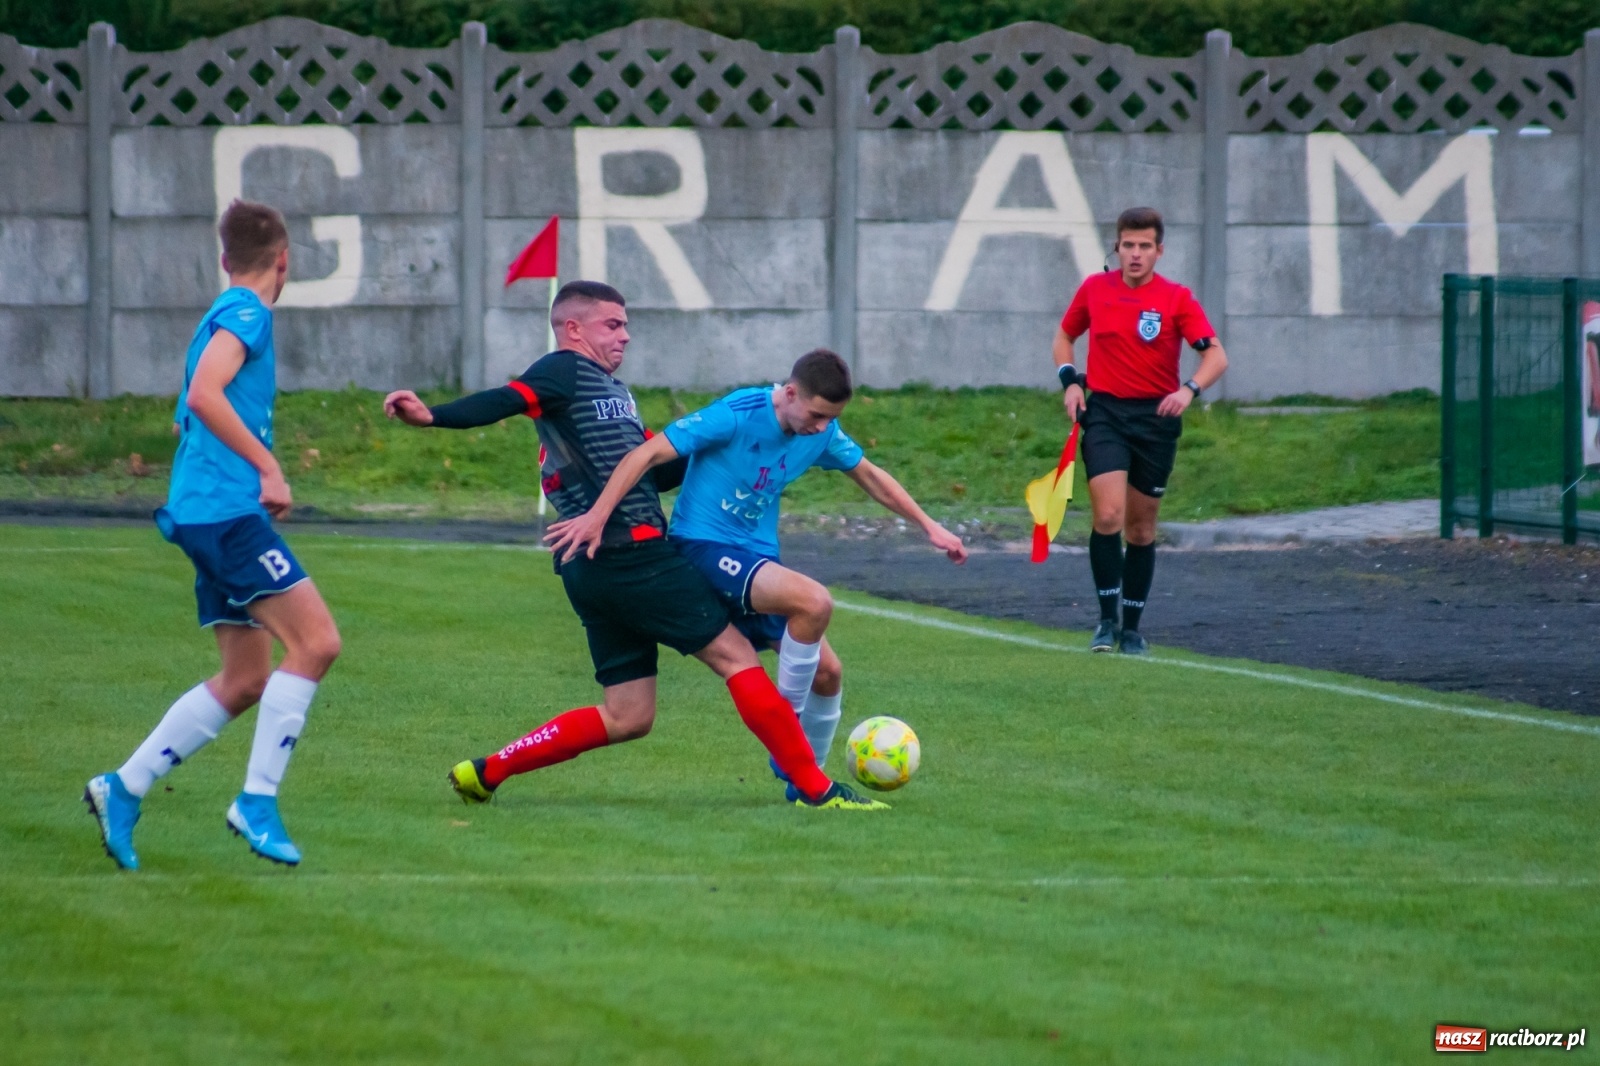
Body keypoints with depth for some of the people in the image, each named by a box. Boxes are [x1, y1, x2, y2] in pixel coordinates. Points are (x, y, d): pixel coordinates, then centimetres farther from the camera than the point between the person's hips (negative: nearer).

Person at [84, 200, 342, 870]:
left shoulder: (229, 314, 22)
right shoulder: (246, 312, -6)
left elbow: (193, 413, 31)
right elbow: (204, 395, -21)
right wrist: (268, 465, -20)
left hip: (201, 513, 10)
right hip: (226, 508, -10)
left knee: (247, 678, 9)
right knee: (315, 642, -15)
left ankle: (123, 788, 10)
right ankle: (257, 802, -16)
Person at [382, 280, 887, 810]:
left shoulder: (612, 390, 24)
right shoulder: (566, 371, -5)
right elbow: (503, 402, -21)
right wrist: (433, 416, -38)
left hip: (596, 568, 10)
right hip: (631, 558, -10)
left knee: (627, 716, 9)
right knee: (734, 653, -4)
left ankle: (484, 772, 9)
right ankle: (814, 788, -1)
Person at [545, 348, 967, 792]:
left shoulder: (821, 432, 2)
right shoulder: (737, 415, -19)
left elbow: (870, 476, 20)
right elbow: (648, 454, -20)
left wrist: (930, 527, 18)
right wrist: (596, 517, -25)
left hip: (757, 558, 8)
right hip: (705, 548, -8)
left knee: (827, 672, 1)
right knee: (814, 601, -30)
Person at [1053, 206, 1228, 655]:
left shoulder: (1177, 299, -4)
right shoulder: (1094, 289, 3)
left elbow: (1216, 355, -11)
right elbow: (1064, 336, 20)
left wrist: (1190, 389, -29)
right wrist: (1070, 380, 3)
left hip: (1156, 417, 0)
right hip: (1105, 412, 0)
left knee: (1141, 529, 8)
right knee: (1108, 516, -17)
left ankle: (1132, 627, 20)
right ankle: (1107, 620, -7)